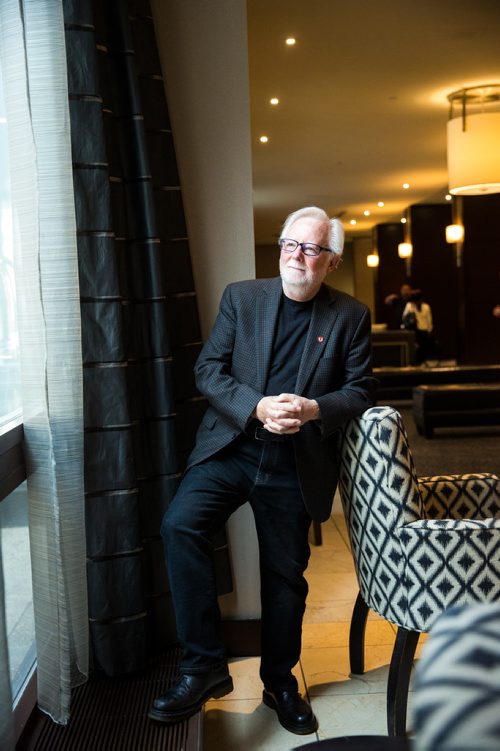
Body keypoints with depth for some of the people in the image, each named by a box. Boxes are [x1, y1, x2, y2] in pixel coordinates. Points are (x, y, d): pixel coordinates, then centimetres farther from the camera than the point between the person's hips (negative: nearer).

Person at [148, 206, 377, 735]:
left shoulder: (350, 316, 2)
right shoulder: (240, 298, 3)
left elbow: (360, 391, 2)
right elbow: (208, 369, -1)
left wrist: (314, 409, -18)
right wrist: (256, 407, -18)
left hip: (296, 465, 0)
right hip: (230, 447, 0)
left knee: (286, 575, 10)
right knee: (180, 524, -24)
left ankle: (279, 682, 33)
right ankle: (203, 666, -11)